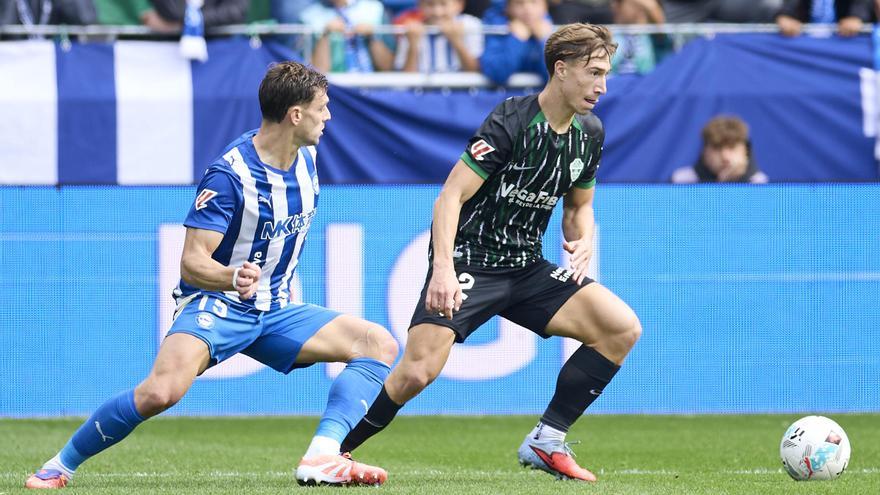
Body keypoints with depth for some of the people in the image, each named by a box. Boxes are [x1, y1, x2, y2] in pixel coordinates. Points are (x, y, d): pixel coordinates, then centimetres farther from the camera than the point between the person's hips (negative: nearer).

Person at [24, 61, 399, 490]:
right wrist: (232, 277, -42)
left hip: (275, 310, 7)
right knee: (161, 390, -33)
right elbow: (192, 261, -23)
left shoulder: (306, 159, 3)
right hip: (216, 305, -7)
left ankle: (322, 458, -23)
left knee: (380, 344, -9)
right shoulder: (230, 174, -19)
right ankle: (61, 466, -11)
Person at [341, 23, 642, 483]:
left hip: (525, 268, 7)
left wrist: (582, 242, -2)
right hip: (467, 260, -7)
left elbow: (578, 206, 21)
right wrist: (443, 269, -33)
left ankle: (545, 441, -2)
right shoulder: (511, 122, -17)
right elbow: (451, 196, -21)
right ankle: (332, 450, 2)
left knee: (623, 327, -11)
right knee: (417, 372, -23)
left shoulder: (589, 133, 5)